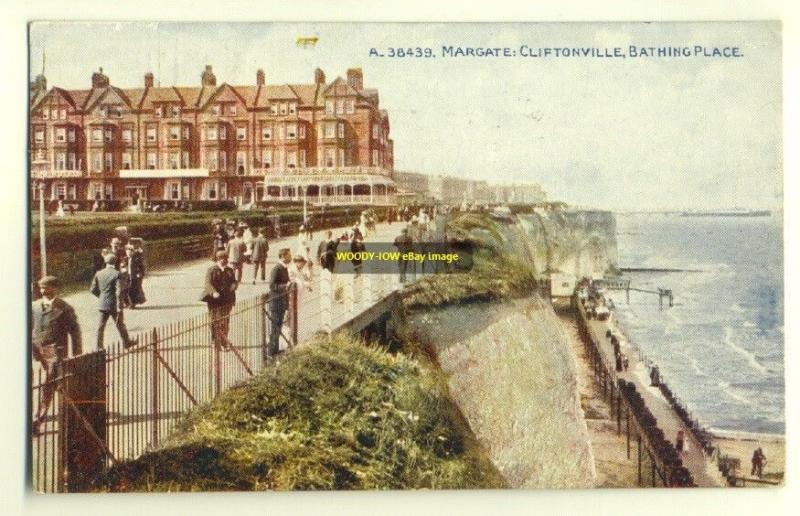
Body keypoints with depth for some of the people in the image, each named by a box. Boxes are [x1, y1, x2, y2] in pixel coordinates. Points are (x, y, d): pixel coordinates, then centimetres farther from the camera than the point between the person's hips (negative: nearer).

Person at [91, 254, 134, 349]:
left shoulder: (99, 274, 1)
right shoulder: (116, 274, -14)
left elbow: (93, 289, 4)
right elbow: (118, 291, -19)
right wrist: (119, 306, -15)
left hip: (102, 304, 4)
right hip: (113, 304, -4)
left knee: (101, 326, 10)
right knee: (120, 324, 12)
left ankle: (99, 346, 11)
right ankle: (126, 342, 26)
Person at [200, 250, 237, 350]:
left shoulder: (230, 270, 13)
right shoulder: (211, 270, -4)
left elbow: (234, 281, 16)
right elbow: (208, 283, -14)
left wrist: (233, 285, -10)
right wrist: (214, 292, -32)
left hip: (227, 300, 4)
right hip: (215, 300, -4)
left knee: (225, 321, 7)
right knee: (216, 322, -3)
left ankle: (224, 342, 16)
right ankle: (217, 343, 3)